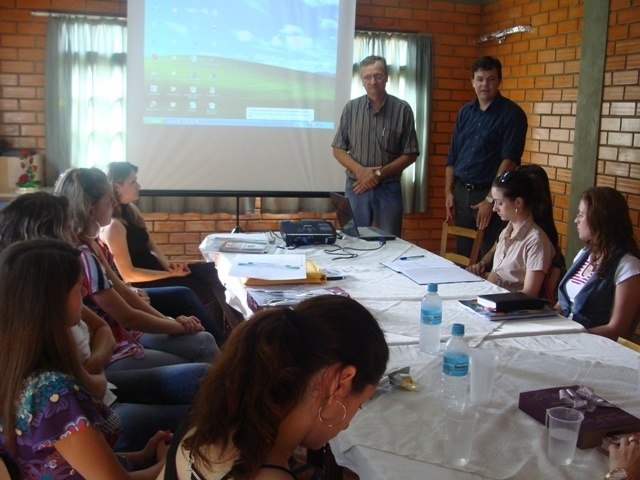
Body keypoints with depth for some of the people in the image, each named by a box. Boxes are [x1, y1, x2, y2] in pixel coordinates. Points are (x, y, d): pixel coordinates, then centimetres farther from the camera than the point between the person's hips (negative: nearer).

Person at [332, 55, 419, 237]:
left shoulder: (402, 109, -3)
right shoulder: (351, 108, 2)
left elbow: (410, 154, -2)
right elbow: (338, 149, 5)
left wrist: (379, 173, -12)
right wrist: (359, 171, -12)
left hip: (388, 188, -1)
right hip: (356, 186, 1)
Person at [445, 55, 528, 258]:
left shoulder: (512, 113, -6)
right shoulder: (465, 112, 11)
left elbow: (509, 161, -14)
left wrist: (490, 199, -18)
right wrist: (448, 192, 6)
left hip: (491, 194, -5)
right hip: (461, 193, 5)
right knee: (462, 256, 11)